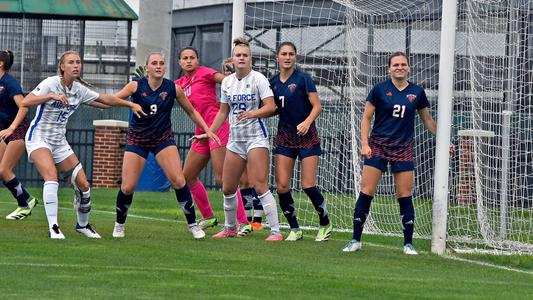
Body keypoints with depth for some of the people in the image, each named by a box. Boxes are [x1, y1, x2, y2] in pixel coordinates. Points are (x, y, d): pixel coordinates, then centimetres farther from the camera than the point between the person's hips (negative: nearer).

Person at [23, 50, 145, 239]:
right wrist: (52, 96, -36)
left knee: (83, 184, 1)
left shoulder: (79, 89, 2)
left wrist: (131, 104, 15)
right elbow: (25, 102, -26)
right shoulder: (51, 83, -16)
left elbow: (106, 99, 16)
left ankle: (83, 224, 23)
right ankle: (53, 227, -26)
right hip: (39, 138, -6)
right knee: (51, 178, -29)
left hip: (59, 142, 6)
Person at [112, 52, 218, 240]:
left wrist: (207, 130, 0)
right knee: (127, 187, -7)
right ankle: (119, 225, 18)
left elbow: (192, 112, 6)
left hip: (163, 139, 1)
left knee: (178, 181, -15)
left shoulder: (173, 89, -6)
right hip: (137, 139, -1)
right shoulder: (136, 86, -10)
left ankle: (193, 224, -1)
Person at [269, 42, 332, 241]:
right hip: (284, 137, 5)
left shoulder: (303, 79, -9)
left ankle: (325, 225, 12)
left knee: (308, 186, -9)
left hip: (306, 137, -5)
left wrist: (307, 122, -27)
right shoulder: (273, 82, 6)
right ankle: (294, 229, 9)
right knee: (282, 186, -5)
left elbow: (317, 106, -10)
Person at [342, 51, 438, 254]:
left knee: (405, 196, -1)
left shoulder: (417, 92, 4)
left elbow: (427, 120, 16)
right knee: (366, 192, -6)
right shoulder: (380, 89, -3)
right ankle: (356, 240, 2)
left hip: (403, 149, 2)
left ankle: (408, 243, 8)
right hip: (378, 146, -2)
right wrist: (364, 144, -8)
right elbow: (366, 117, 1)